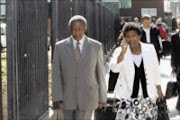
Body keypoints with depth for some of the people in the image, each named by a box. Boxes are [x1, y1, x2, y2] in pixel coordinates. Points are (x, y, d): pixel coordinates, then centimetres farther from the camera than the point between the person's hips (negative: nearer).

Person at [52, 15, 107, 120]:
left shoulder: (96, 46, -5)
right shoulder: (60, 47, -4)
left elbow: (100, 73, 1)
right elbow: (56, 74, -3)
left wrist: (102, 97, 5)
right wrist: (57, 98, -10)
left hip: (87, 98, -2)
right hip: (67, 98, 2)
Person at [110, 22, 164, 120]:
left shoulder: (150, 49, 0)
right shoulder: (120, 51, -4)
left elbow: (156, 70, 10)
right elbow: (114, 69, -20)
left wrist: (159, 89, 14)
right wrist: (123, 52, -28)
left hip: (148, 95, 2)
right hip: (129, 96, -2)